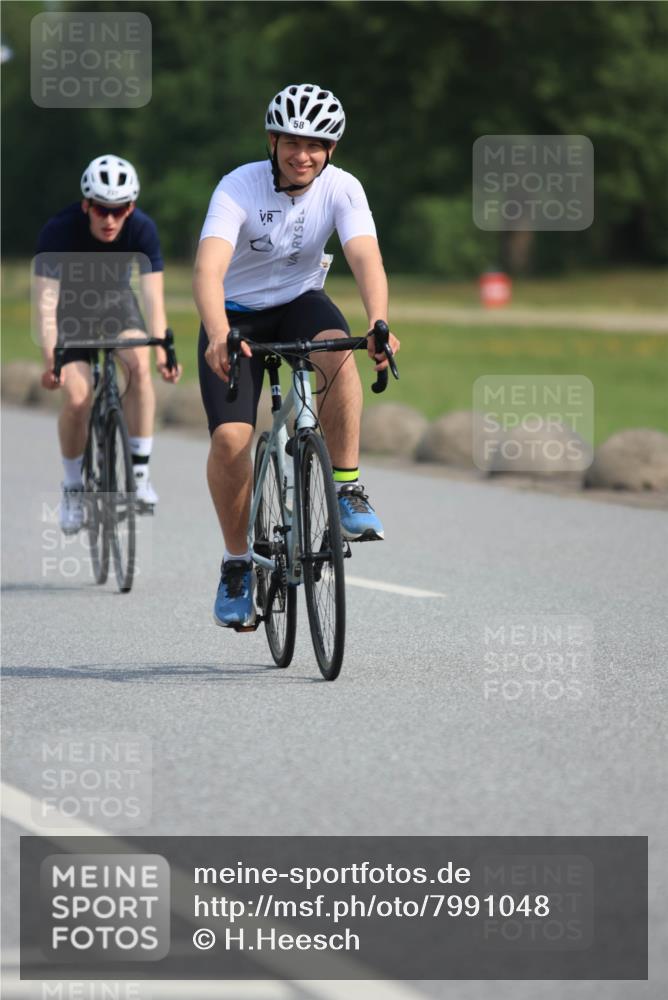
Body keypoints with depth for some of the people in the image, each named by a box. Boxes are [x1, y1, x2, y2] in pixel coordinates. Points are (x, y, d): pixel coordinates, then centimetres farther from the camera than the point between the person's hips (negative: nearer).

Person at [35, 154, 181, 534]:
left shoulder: (142, 228, -24)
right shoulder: (60, 230, -30)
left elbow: (153, 294, -28)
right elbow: (46, 299, -32)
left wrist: (162, 349, -43)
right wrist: (50, 358, -44)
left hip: (115, 301, 1)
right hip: (71, 308, -1)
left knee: (140, 364, -28)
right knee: (78, 398, -18)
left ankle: (140, 472, -18)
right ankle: (73, 488, 5)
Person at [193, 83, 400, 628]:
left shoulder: (342, 189, -17)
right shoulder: (239, 188, -25)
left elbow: (366, 259, -31)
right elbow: (209, 269, -37)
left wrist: (380, 324, -51)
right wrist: (219, 337, -55)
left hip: (300, 302, 1)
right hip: (238, 313, -1)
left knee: (340, 355, -34)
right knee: (231, 438, -17)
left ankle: (348, 489, -20)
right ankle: (237, 563, 2)